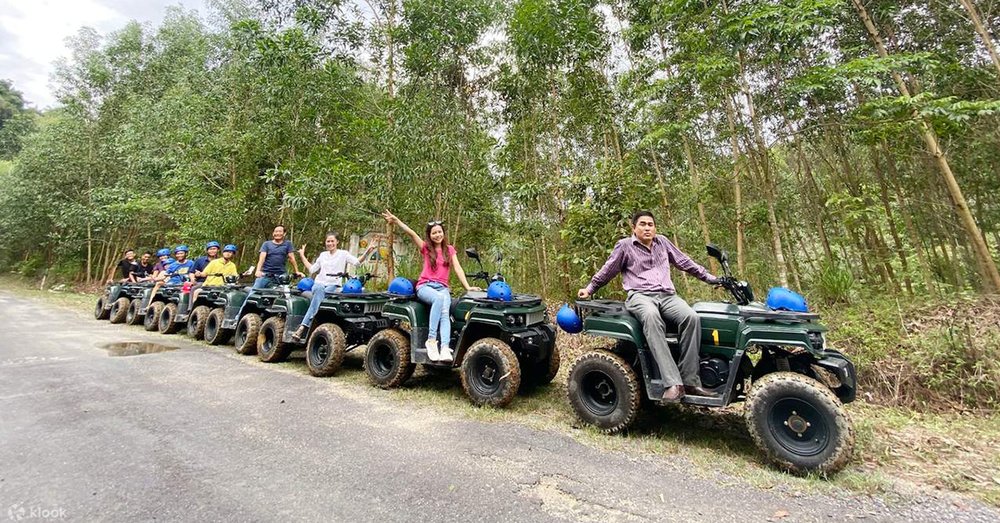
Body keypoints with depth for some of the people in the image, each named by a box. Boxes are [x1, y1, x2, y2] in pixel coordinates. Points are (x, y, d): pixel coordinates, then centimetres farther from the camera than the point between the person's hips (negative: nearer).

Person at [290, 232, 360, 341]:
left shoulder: (343, 254, 9)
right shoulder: (323, 255, 23)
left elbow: (357, 262, -5)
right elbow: (312, 269, 25)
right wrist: (302, 256, 29)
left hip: (334, 286, -2)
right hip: (319, 283, 2)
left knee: (319, 295, -33)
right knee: (319, 290, -35)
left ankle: (302, 328, -37)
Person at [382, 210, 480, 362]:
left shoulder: (449, 249, 14)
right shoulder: (426, 248, 10)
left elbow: (458, 268, 5)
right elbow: (411, 234, -5)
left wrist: (467, 287, -6)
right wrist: (397, 221, -18)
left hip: (442, 287, 2)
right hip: (425, 286, -2)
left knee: (445, 313, -29)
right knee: (439, 298, -37)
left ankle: (445, 348, -44)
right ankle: (431, 340, -35)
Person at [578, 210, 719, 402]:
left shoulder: (662, 242, 20)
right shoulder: (625, 245, 8)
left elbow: (685, 262, 28)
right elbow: (607, 271, 16)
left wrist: (711, 278, 28)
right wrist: (589, 289, 17)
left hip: (668, 296, 5)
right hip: (640, 296, -4)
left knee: (691, 317, -28)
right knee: (651, 316, -40)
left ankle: (690, 381, -22)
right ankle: (673, 383, -43)